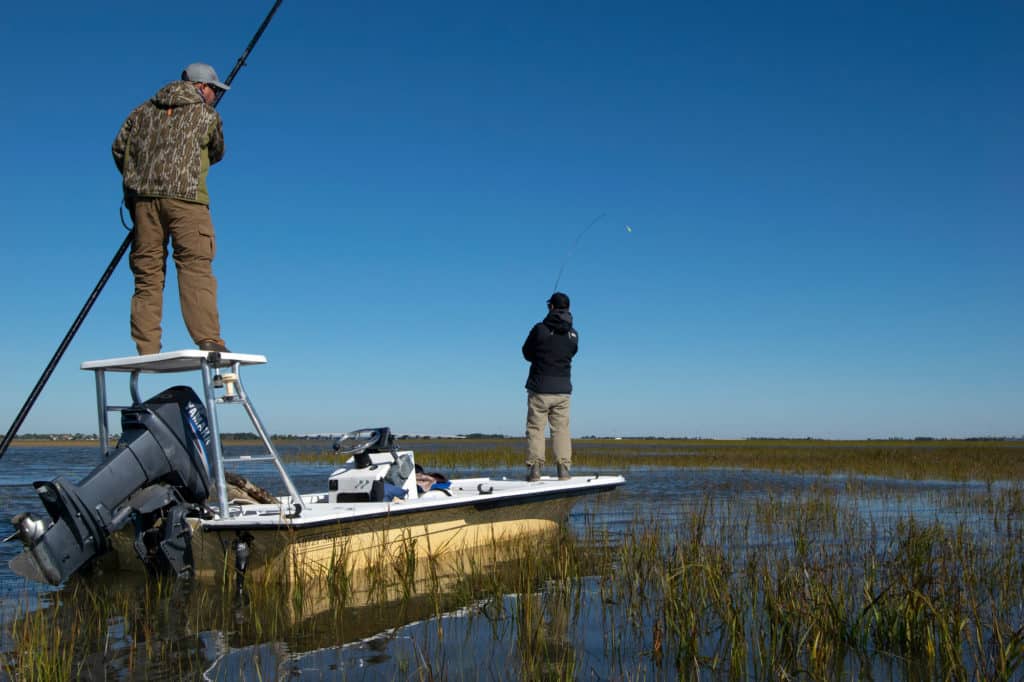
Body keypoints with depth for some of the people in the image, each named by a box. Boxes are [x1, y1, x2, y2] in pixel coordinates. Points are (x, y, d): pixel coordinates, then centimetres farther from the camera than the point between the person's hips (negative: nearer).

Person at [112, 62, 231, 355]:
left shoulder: (143, 111, 21)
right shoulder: (208, 115, 10)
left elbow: (119, 147, 19)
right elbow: (217, 153, 22)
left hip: (143, 196, 4)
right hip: (185, 196, -4)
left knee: (147, 272, 4)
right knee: (196, 268, -10)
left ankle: (147, 350, 0)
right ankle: (208, 340, -21)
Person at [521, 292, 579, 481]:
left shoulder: (540, 329, -10)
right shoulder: (573, 334, 1)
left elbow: (527, 353, 2)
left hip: (540, 389, -3)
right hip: (563, 389, 3)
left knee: (535, 428, 4)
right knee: (561, 429, 9)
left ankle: (535, 468, -1)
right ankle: (563, 468, 5)